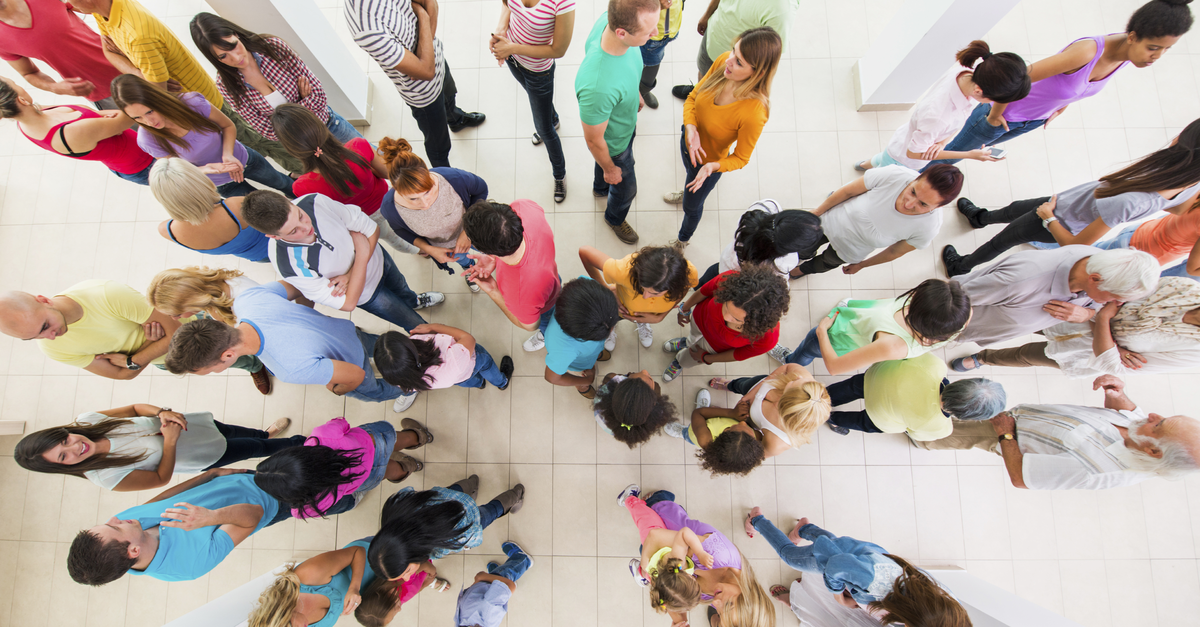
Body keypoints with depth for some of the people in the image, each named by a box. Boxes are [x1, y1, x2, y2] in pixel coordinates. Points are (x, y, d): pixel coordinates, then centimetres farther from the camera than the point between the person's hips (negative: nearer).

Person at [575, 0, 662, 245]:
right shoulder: (598, 87, -49)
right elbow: (594, 140, -30)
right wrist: (610, 169, -11)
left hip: (625, 122, 6)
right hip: (614, 144, -6)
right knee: (626, 187, 24)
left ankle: (600, 188, 72)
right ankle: (615, 219, 58)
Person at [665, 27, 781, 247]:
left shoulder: (754, 114, -40)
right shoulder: (723, 61, -26)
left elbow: (741, 158, -24)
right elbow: (693, 97, -11)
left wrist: (711, 167, -43)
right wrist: (690, 127, -30)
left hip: (710, 163, -5)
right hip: (689, 142, 5)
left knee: (692, 205, 23)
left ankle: (683, 240, 59)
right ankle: (687, 193, 79)